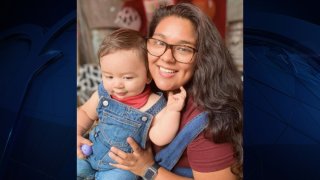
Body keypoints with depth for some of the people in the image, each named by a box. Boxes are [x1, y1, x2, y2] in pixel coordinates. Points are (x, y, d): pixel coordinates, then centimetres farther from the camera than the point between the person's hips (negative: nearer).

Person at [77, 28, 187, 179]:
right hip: (92, 151, 3)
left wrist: (172, 110, -32)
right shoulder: (103, 94, -7)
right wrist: (76, 134, -4)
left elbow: (159, 139, -23)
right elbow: (85, 112, 11)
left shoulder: (154, 104, -17)